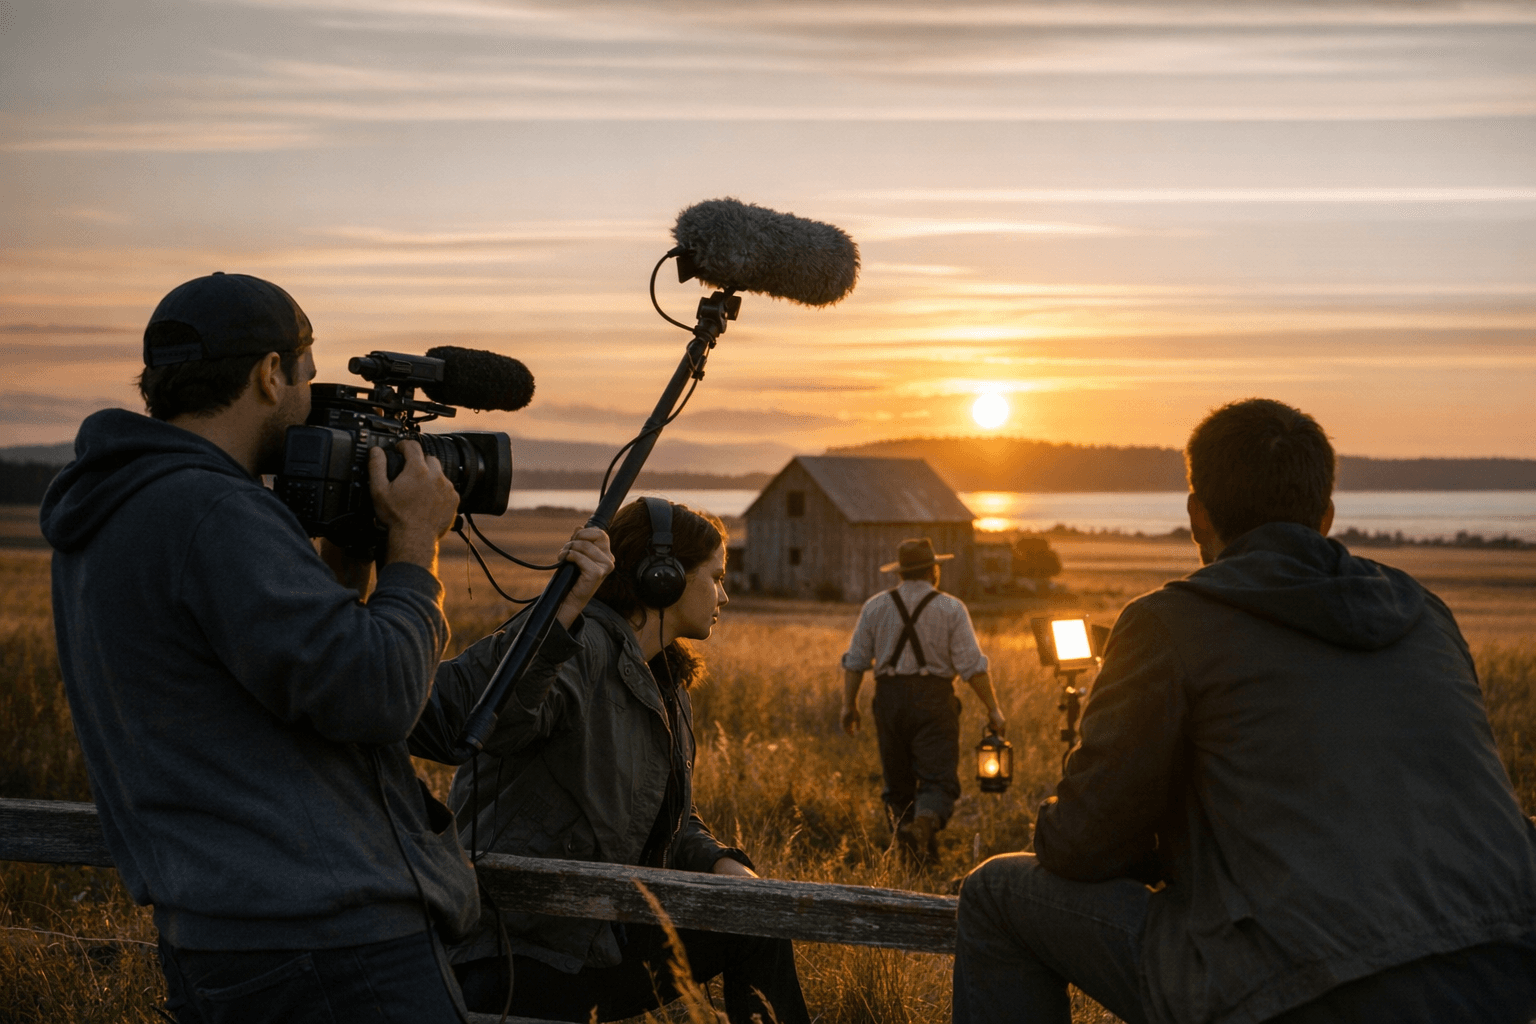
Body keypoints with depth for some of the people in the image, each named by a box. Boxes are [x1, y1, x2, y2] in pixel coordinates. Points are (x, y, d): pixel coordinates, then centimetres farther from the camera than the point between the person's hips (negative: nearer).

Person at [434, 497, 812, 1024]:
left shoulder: (667, 688, 14)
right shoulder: (585, 645, -18)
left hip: (603, 937, 10)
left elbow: (671, 822, 23)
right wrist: (557, 618, -51)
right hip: (515, 953, -9)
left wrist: (718, 862, 2)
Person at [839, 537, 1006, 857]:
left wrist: (849, 704, 13)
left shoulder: (875, 606, 8)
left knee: (898, 780, 14)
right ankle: (924, 823, -31)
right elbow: (972, 665, -5)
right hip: (933, 699, -3)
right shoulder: (951, 608, 0)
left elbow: (855, 660, 6)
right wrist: (993, 709, -1)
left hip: (889, 698, 3)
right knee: (938, 779, -6)